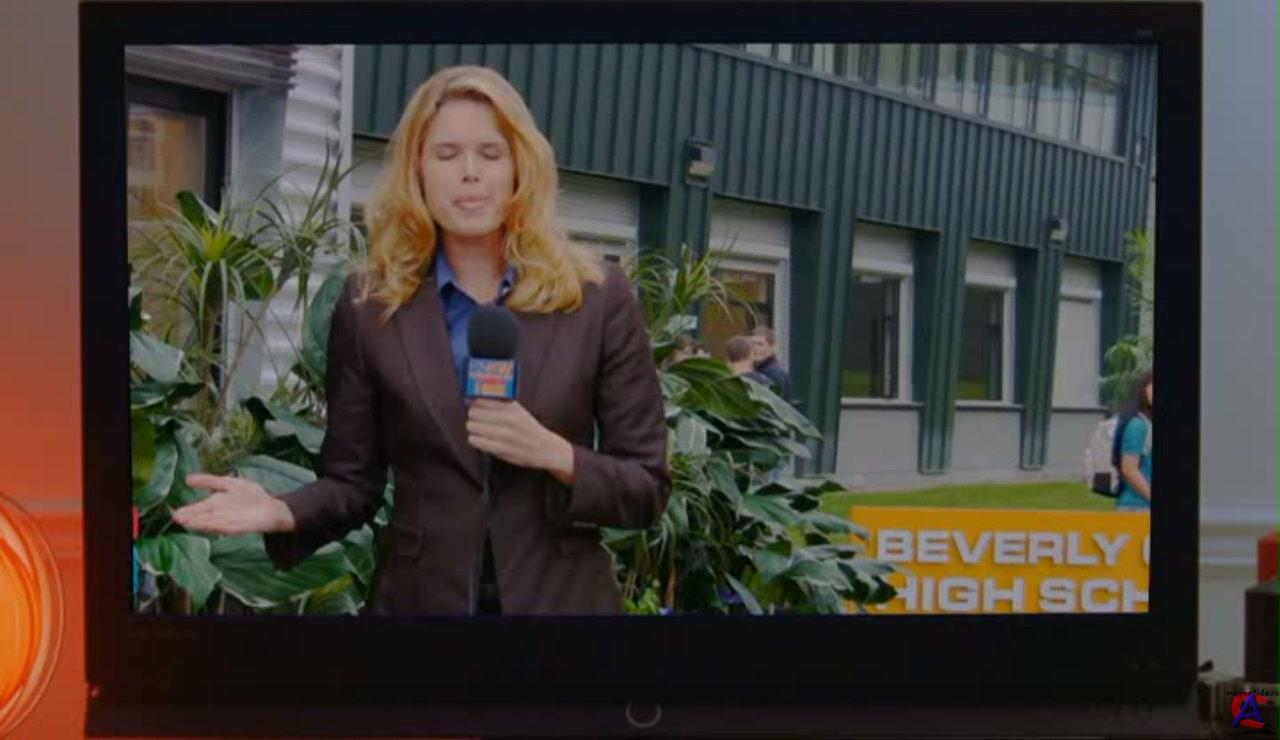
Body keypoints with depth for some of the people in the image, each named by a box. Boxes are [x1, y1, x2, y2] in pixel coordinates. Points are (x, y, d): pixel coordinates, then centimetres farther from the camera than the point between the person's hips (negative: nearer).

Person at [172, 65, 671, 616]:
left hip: (561, 601, 0)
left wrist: (554, 455, -19)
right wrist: (282, 511, -17)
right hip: (418, 599, 1)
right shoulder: (369, 303, -2)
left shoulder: (598, 297, -5)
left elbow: (647, 490, -2)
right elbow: (354, 481, 2)